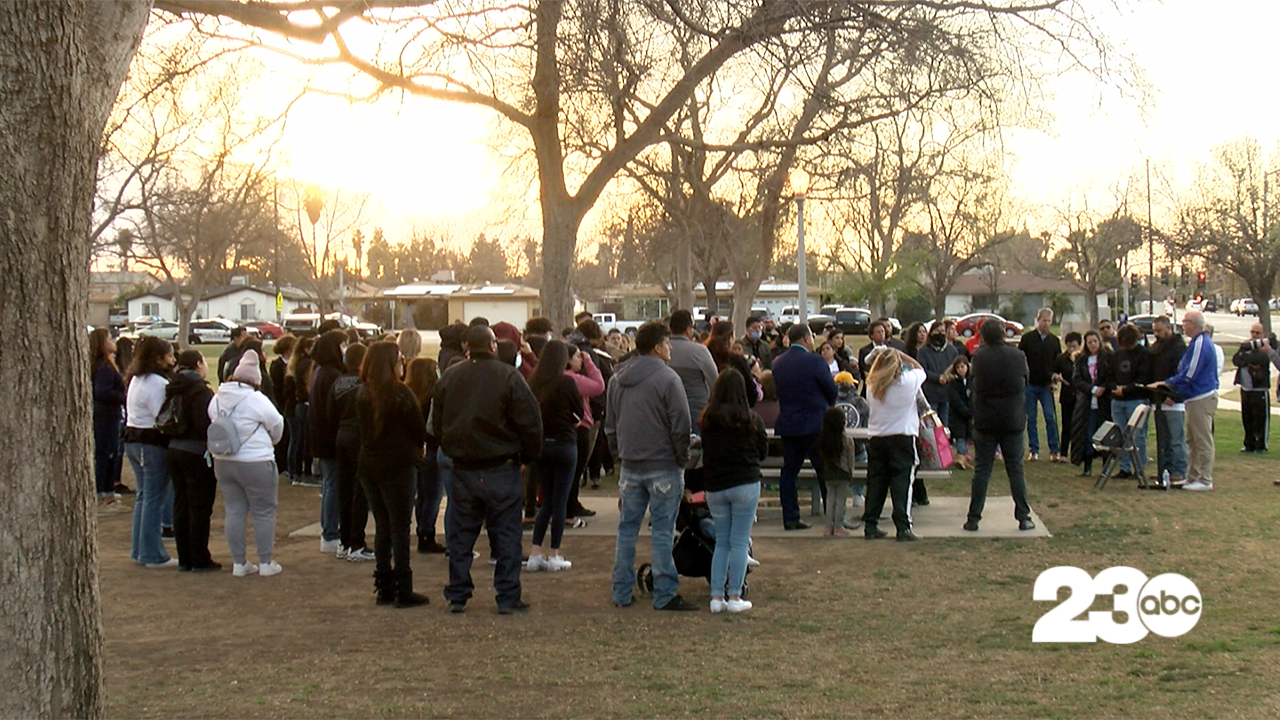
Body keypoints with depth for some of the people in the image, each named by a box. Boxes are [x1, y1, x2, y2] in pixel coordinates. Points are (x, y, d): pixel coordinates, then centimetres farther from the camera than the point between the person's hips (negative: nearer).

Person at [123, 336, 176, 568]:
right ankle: (152, 555, 0)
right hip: (152, 443, -10)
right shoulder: (158, 383, -17)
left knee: (143, 496, 16)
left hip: (132, 439, 10)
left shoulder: (136, 380, 15)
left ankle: (139, 550, 21)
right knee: (154, 499, -4)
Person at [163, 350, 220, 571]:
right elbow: (205, 424, -22)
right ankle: (200, 560, 3)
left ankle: (184, 559, 18)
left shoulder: (174, 388, 9)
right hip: (197, 453, -8)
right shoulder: (199, 389, -15)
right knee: (200, 508, -1)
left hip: (174, 451, 8)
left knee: (181, 505, 12)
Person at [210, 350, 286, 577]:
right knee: (264, 512, 5)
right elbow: (277, 426, -2)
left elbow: (212, 420, 13)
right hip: (255, 464, -6)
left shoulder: (217, 399, 3)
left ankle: (239, 563, 14)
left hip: (223, 463, 6)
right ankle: (266, 563, 9)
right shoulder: (257, 400, -14)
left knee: (234, 511, 11)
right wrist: (269, 442, 20)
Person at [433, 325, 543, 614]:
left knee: (460, 535, 11)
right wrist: (528, 456, 5)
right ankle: (508, 597, 4)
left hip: (462, 468, 4)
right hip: (502, 468, -4)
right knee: (506, 535, 3)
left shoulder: (448, 377, 4)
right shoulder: (509, 377, -11)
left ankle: (457, 596, 14)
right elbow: (530, 423, -10)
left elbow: (437, 424, 13)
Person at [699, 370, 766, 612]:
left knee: (721, 541, 12)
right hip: (745, 484, -3)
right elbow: (763, 452, 3)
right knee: (740, 542, 3)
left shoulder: (706, 420, -4)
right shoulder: (751, 420, -8)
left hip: (714, 486, 3)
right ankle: (734, 597, 3)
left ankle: (716, 596, 10)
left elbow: (703, 453, 7)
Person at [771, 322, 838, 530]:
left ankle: (790, 518, 7)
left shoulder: (778, 364, 6)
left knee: (789, 471, 9)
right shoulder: (815, 361, -12)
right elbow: (832, 392, -6)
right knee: (826, 472, 2)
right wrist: (825, 406, 13)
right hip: (814, 424, -5)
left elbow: (779, 392, 12)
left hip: (787, 425, 5)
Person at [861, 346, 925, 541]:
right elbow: (920, 369, 10)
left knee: (876, 482, 10)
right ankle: (903, 528, -9)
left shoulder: (872, 386, 0)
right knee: (902, 483, -4)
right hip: (902, 437, -4)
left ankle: (870, 526, 13)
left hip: (876, 438, 4)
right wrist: (902, 355, 10)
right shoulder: (908, 382, -8)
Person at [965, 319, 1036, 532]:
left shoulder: (979, 357, -8)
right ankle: (1023, 517, 8)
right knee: (1015, 470, 7)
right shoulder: (1017, 356, -5)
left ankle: (973, 518, 3)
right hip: (1013, 420, 1)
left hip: (985, 421, -1)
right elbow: (1026, 376, 11)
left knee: (981, 470, 4)